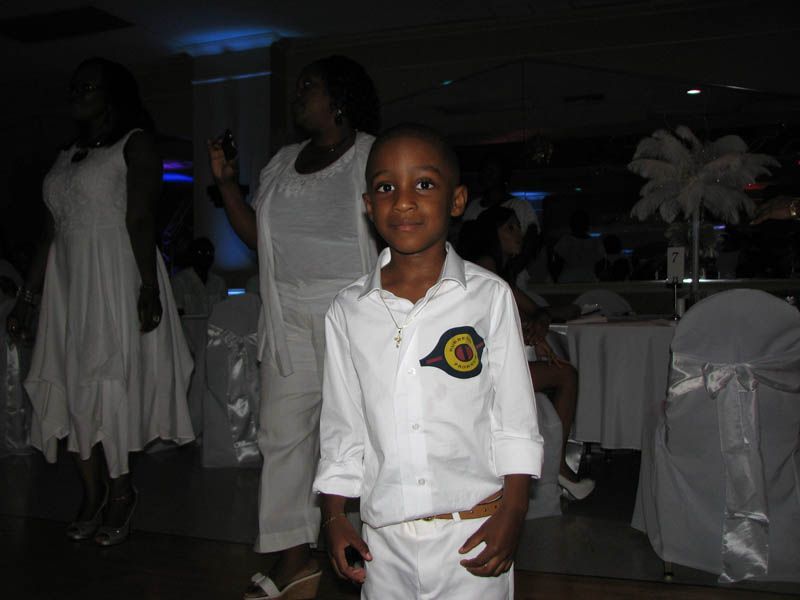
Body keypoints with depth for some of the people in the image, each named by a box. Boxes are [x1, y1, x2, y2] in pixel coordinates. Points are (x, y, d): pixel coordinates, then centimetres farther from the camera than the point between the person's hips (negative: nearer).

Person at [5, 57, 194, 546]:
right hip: (68, 282, 7)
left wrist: (149, 286, -21)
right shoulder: (68, 157, 20)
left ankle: (121, 490, 9)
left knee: (108, 384, -7)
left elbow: (141, 219, -12)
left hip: (117, 278, -7)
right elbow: (51, 232, 18)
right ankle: (93, 495, 14)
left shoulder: (136, 144, 0)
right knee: (73, 386, 5)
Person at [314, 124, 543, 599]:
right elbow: (342, 423, 6)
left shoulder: (489, 296, -6)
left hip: (475, 533, -1)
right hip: (384, 539, 2)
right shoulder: (348, 311, 0)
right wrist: (334, 517, 6)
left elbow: (516, 416, -2)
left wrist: (513, 513, -4)